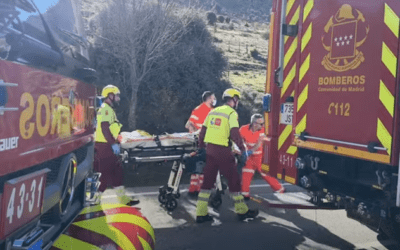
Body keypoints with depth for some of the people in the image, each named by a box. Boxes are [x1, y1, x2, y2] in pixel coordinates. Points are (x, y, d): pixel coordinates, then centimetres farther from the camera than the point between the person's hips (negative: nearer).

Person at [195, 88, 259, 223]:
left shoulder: (213, 111, 14)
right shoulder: (232, 113, -6)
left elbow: (203, 130, 16)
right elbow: (234, 134, -18)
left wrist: (201, 147, 25)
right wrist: (243, 149, -9)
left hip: (210, 150, 7)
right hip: (223, 151, -6)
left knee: (208, 181, 10)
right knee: (234, 180, 7)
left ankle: (201, 214, 11)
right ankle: (242, 211, 17)